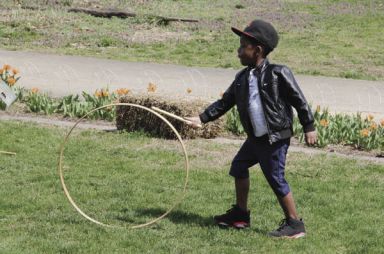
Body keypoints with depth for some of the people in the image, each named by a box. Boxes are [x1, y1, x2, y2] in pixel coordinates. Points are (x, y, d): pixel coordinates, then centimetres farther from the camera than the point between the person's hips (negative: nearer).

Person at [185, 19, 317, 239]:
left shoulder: (278, 74, -15)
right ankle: (241, 214, 35)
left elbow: (299, 100, -9)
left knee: (276, 179, -6)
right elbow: (225, 102, 13)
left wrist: (309, 127, -7)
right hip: (256, 138, 8)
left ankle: (295, 224, 4)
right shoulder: (242, 78, 6)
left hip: (276, 138, -8)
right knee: (239, 166, 20)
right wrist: (202, 118, 7)